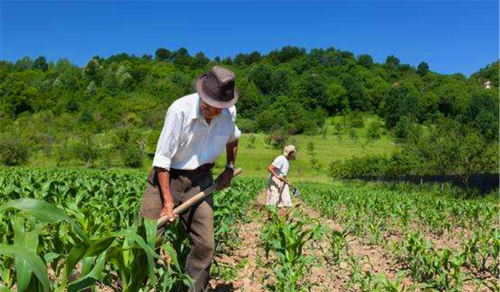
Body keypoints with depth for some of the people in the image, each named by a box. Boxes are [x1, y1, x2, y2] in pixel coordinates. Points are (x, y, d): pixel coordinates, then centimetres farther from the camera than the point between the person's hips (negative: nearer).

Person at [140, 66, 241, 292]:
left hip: (200, 179, 4)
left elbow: (233, 139, 19)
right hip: (167, 176, -4)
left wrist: (230, 168, 11)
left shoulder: (230, 113, -8)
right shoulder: (180, 110, -23)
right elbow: (162, 158, -19)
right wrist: (168, 201, -19)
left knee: (205, 244, 2)